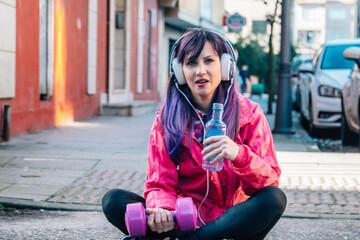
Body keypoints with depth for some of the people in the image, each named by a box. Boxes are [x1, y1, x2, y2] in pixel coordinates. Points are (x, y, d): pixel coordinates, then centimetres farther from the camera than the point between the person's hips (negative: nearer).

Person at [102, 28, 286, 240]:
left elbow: (270, 181, -9)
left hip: (232, 218, 0)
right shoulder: (167, 119, 2)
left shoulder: (249, 113, -1)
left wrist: (240, 155, -31)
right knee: (114, 201, -18)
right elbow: (160, 184, -2)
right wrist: (162, 209, -27)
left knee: (275, 199, -30)